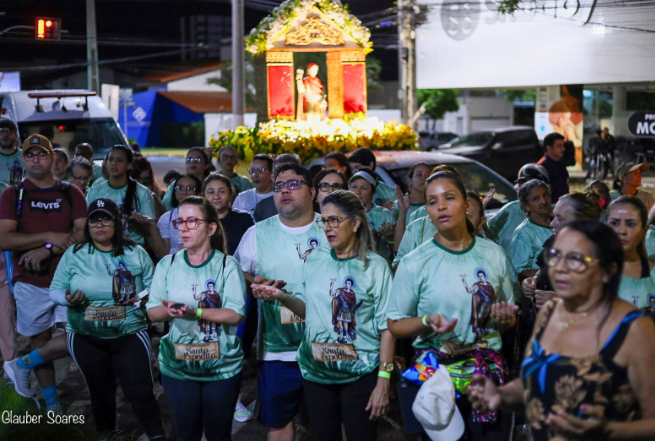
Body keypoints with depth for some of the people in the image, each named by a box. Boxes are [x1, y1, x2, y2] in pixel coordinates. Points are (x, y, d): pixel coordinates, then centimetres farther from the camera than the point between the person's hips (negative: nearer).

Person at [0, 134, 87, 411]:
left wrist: (47, 250, -15)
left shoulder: (70, 193, 7)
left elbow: (84, 233, -4)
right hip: (30, 283, 0)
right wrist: (49, 237, -15)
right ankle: (52, 405, 21)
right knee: (39, 341, 7)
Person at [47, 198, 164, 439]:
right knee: (100, 392, 16)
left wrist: (143, 298, -22)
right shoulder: (73, 254, 0)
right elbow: (54, 290, 0)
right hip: (85, 337, 2)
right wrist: (68, 299, -22)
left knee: (140, 391, -6)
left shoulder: (136, 254, -1)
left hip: (130, 334, -1)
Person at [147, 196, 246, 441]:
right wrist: (170, 311, -22)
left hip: (222, 366, -2)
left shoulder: (227, 265, -8)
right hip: (177, 366, 2)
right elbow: (152, 311, 1)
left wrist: (196, 312, -28)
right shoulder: (167, 264, 1)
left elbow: (235, 315, -15)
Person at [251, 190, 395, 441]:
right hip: (316, 371, 4)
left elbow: (386, 326, -8)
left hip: (360, 374, -4)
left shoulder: (375, 267, -7)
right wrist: (282, 297, -7)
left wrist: (383, 382, -12)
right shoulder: (315, 260, 4)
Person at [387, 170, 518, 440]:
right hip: (435, 373, -2)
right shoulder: (414, 264, -6)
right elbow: (395, 325, -3)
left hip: (490, 370, 2)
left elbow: (510, 316, 13)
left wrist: (505, 318, -9)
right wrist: (426, 322, -21)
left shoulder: (494, 255, 2)